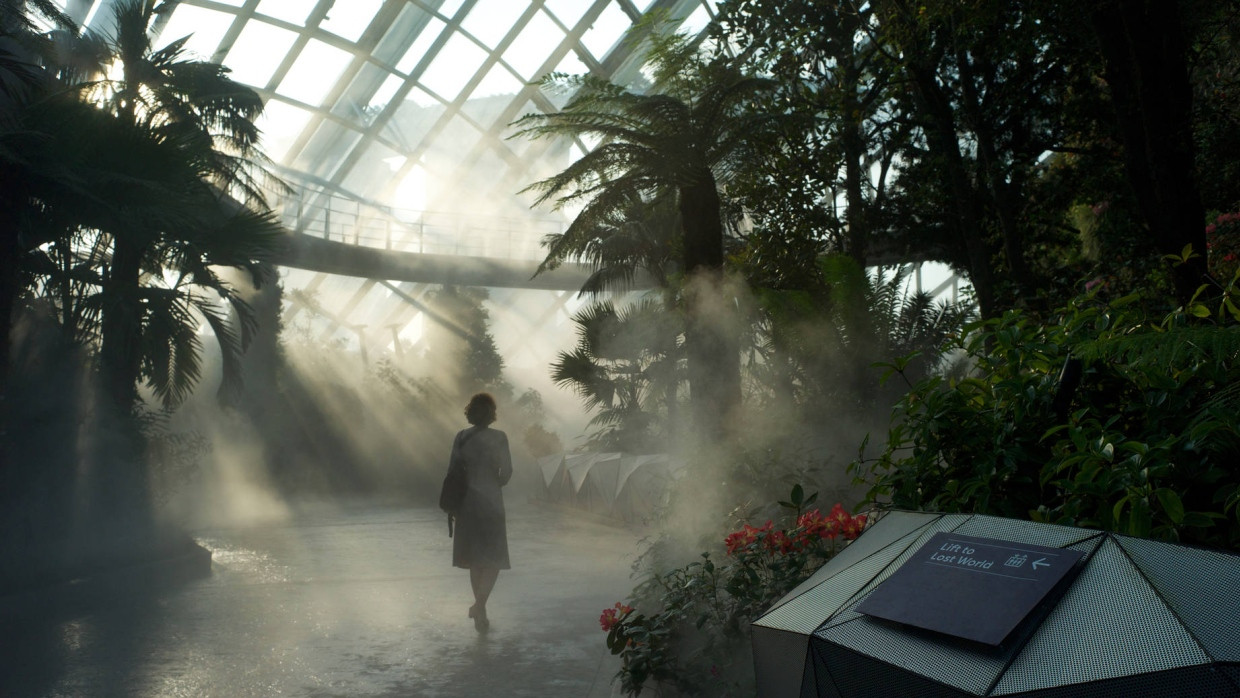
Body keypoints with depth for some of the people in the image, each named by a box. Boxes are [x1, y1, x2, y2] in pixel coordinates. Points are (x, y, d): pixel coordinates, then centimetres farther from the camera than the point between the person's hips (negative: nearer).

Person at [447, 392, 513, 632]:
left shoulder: (461, 437, 1)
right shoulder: (498, 437, -9)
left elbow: (453, 470, 2)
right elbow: (506, 471, -10)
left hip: (467, 501, 4)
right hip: (490, 501, -4)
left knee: (475, 557, 15)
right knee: (494, 558, 4)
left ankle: (480, 609, 21)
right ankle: (480, 604, -14)